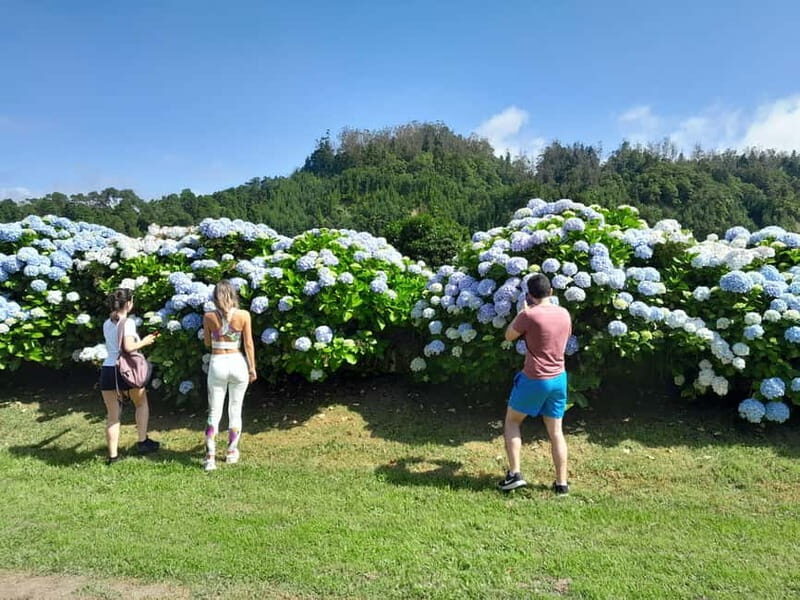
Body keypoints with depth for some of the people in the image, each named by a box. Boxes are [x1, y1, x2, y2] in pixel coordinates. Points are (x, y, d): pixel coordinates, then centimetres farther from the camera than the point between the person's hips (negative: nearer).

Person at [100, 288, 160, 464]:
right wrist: (144, 342, -3)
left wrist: (143, 339, 18)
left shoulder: (107, 323, 12)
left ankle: (113, 454, 11)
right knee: (141, 403, 20)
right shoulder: (128, 322, -10)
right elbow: (128, 347, -20)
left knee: (112, 415, 10)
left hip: (107, 370, 5)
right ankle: (142, 442, 22)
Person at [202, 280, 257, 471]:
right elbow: (248, 344, -4)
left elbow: (207, 342, 6)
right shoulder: (244, 315, -7)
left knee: (214, 412, 7)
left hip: (217, 364, 0)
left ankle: (210, 457, 5)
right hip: (238, 363, 0)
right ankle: (232, 452, 24)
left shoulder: (209, 317, -5)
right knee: (235, 410, 13)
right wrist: (252, 368, 5)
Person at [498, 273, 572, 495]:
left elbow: (509, 336, -2)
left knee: (512, 421, 14)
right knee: (555, 431, 14)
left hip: (534, 380, -5)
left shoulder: (530, 315, -16)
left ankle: (514, 474, 8)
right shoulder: (564, 314, 2)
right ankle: (562, 483, 17)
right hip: (559, 379, 5)